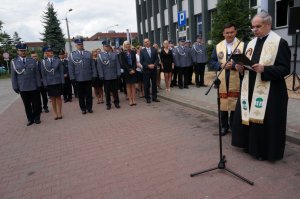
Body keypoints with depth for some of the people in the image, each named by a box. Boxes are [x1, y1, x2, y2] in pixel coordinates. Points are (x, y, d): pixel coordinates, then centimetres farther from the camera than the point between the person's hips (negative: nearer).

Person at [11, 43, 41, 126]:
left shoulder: (32, 61, 5)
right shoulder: (14, 62, 4)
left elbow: (37, 74, 3)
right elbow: (13, 76, 4)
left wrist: (39, 85, -1)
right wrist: (15, 87, -1)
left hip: (34, 87, 0)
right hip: (22, 88, 0)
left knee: (36, 103, 6)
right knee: (27, 105, 7)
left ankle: (37, 118, 19)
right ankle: (30, 119, 18)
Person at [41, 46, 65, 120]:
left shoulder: (58, 60, -1)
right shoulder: (43, 62, -1)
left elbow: (61, 71, 1)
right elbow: (43, 74, 1)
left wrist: (62, 82, -3)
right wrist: (45, 84, -4)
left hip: (58, 82, 0)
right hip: (49, 83, 0)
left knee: (58, 97, 8)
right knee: (52, 98, 8)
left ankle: (59, 113, 18)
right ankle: (55, 113, 19)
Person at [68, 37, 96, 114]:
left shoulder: (88, 54, 8)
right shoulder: (72, 55, 3)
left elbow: (92, 65, 6)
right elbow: (71, 68, 1)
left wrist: (94, 75, 0)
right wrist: (72, 78, -5)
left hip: (88, 78, 1)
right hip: (78, 79, -1)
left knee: (89, 94, 7)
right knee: (81, 95, 7)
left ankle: (89, 107, 19)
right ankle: (83, 109, 19)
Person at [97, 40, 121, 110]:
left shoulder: (114, 54, 7)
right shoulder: (100, 55, 1)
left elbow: (118, 65, 5)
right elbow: (99, 67, -2)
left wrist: (118, 73, -1)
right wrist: (101, 75, -9)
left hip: (114, 76, 1)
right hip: (106, 77, -1)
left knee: (115, 90, 9)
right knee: (107, 91, 6)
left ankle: (116, 103, 21)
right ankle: (108, 104, 18)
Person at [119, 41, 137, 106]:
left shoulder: (133, 52, 8)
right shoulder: (122, 53, 0)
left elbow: (135, 62, 5)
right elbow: (123, 63, -5)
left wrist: (133, 69, -9)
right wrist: (129, 70, -11)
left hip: (133, 71, 2)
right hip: (127, 71, -2)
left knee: (133, 85, 3)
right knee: (128, 86, 2)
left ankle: (134, 100, 6)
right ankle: (130, 100, 5)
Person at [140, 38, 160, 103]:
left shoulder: (154, 50, 7)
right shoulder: (142, 51, 0)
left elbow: (157, 59, 4)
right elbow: (141, 61, -4)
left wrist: (154, 65, -13)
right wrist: (148, 65, -15)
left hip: (154, 69, 2)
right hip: (146, 70, -2)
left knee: (154, 84, 8)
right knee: (146, 85, 3)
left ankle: (154, 97, 18)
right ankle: (147, 98, 13)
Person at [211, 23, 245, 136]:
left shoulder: (242, 45, 0)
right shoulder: (218, 46, 10)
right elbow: (212, 61, 8)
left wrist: (234, 65, -20)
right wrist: (221, 65, -11)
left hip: (236, 82, -2)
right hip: (222, 81, 3)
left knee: (235, 104, 6)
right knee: (223, 104, 10)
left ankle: (234, 126, 23)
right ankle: (224, 126, 25)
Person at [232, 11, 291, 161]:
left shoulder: (280, 43, -9)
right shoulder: (251, 43, 12)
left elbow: (285, 69, -13)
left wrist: (264, 69, -27)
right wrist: (241, 67, -5)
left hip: (269, 91, -7)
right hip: (250, 89, 7)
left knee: (265, 121, 1)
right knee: (248, 117, 13)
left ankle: (266, 150, 19)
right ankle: (251, 145, 31)